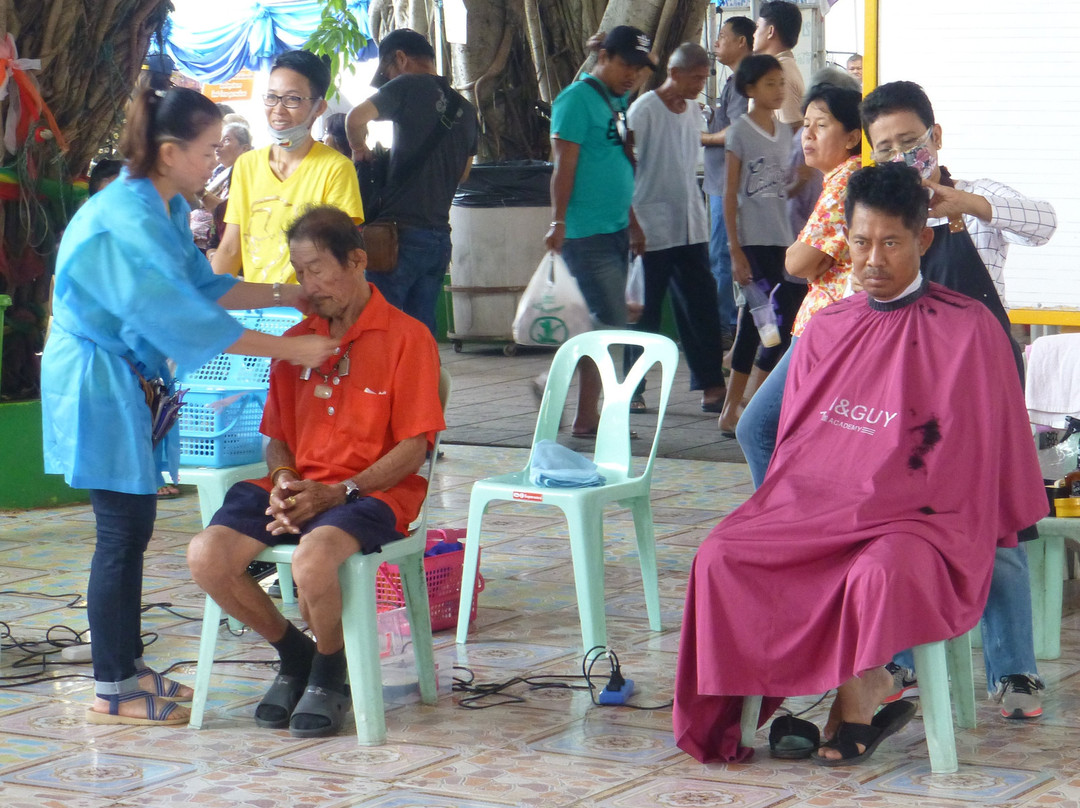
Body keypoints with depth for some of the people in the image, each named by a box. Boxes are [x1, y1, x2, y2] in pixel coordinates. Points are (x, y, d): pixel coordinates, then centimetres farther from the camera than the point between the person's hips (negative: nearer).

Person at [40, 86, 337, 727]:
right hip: (100, 385, -9)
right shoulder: (126, 224, -25)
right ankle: (112, 692, 4)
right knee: (122, 531, -4)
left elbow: (204, 285, 15)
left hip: (131, 383, 9)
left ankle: (129, 666, 25)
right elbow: (191, 320, -27)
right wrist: (291, 349, -24)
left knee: (132, 528, 14)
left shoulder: (165, 209, 6)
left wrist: (291, 295, 7)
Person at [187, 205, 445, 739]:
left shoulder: (406, 337, -2)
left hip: (374, 493, -6)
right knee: (205, 555, -21)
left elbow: (413, 448, -7)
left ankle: (330, 675, -7)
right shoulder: (296, 341, 17)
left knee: (313, 560, -39)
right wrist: (283, 483, -6)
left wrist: (336, 493, -17)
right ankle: (294, 655, 5)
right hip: (299, 489, 6)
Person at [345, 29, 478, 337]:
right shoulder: (465, 109, 15)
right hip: (440, 235, 7)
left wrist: (360, 149, -2)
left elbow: (356, 117, -20)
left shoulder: (410, 86, -7)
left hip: (403, 231, -7)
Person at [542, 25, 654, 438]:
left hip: (615, 230, 9)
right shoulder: (577, 99, -10)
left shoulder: (619, 102, 17)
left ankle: (587, 415, 12)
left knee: (599, 326, 8)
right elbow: (564, 166, -15)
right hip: (587, 233, -9)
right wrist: (558, 223, -19)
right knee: (611, 325, -10)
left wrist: (632, 222, 25)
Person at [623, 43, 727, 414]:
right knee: (644, 311, 1)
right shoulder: (644, 110, -9)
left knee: (701, 307, 1)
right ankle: (633, 388, 10)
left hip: (690, 227, 6)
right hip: (652, 229, -6)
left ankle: (710, 384, 3)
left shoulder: (693, 111, 11)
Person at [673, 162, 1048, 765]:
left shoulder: (968, 328, 0)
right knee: (722, 558, -20)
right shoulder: (825, 330, 15)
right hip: (815, 504, 5)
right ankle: (869, 693, -16)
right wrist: (778, 509, 4)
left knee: (879, 573, -38)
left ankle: (855, 705, -10)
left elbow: (988, 448, 1)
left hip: (922, 516, -5)